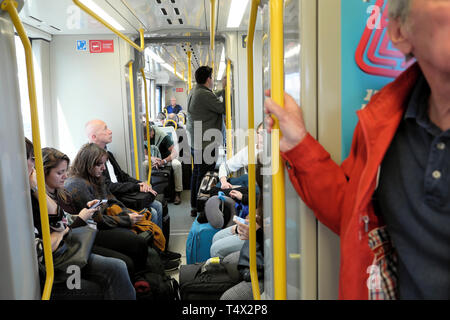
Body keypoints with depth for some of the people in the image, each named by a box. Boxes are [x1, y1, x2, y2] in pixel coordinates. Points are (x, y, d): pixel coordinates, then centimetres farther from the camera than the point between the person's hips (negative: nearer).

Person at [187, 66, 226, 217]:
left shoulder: (193, 92, 11)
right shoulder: (205, 95, -20)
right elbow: (224, 108, -16)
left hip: (194, 143, 10)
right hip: (206, 145, -10)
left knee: (197, 173, 18)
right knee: (204, 176, -1)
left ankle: (194, 207, 29)